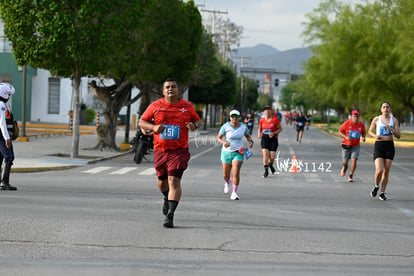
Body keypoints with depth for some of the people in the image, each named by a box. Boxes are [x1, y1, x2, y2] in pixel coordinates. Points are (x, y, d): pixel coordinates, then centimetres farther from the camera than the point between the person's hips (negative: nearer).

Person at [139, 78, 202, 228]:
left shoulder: (187, 106, 3)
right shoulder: (156, 106, 2)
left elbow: (198, 120, 18)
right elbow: (142, 122, 8)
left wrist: (194, 125, -7)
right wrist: (154, 127, -11)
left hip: (179, 151, -2)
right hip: (160, 150, 2)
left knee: (174, 181, -15)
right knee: (162, 181, 16)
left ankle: (170, 215, -16)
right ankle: (167, 198, 50)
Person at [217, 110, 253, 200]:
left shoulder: (243, 127, -2)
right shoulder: (225, 126, -9)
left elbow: (248, 135, 17)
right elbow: (218, 138, -5)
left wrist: (250, 141, -4)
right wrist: (223, 142, -25)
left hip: (238, 153, 0)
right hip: (227, 152, 0)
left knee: (236, 173, -18)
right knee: (225, 175, 9)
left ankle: (234, 193, -5)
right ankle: (227, 183, 46)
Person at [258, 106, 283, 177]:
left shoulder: (275, 119, -5)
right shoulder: (262, 120, 4)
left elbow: (280, 128, 1)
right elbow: (259, 129, 18)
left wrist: (274, 133, -16)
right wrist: (259, 134, -3)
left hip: (273, 139, -2)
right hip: (264, 139, 2)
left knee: (272, 157, -5)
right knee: (265, 154, -15)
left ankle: (270, 165, 31)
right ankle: (266, 170, -5)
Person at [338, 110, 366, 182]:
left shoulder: (361, 124, -4)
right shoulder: (347, 123, -12)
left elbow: (364, 133, 12)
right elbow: (339, 132, -5)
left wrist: (363, 137, -11)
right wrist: (346, 137, -22)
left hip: (355, 146, 1)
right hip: (346, 145, -1)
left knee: (354, 160, -16)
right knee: (345, 162, 3)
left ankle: (351, 176, -1)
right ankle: (344, 168, 41)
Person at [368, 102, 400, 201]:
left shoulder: (394, 120, 3)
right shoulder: (376, 119, 1)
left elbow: (398, 136, 1)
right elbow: (370, 131, 14)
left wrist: (391, 129, -18)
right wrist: (375, 136, -8)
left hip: (390, 146, 2)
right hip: (379, 145, -2)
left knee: (386, 171, 2)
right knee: (379, 170, -16)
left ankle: (382, 193, 16)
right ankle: (376, 186, 13)